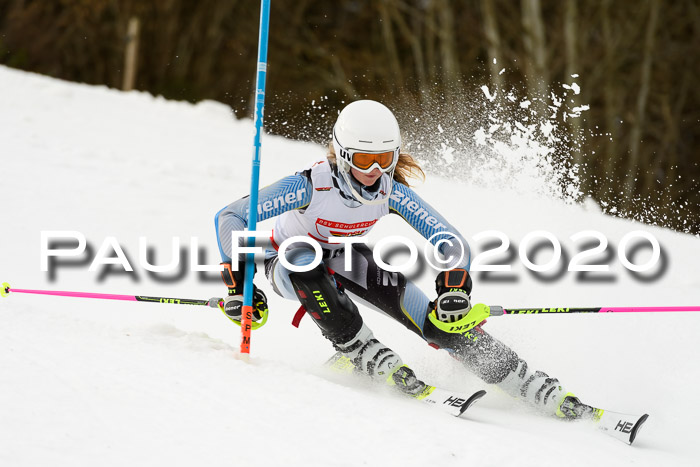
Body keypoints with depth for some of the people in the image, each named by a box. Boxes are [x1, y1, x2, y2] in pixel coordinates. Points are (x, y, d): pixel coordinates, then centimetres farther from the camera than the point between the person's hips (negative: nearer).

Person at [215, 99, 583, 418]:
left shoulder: (391, 192, -22)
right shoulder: (311, 185, -34)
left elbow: (451, 242, -21)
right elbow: (229, 217, -33)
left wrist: (455, 288, -41)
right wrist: (237, 284, -41)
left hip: (343, 259, 2)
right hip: (288, 261, -2)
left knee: (442, 321, -16)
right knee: (305, 261, -43)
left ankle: (541, 392, -13)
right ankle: (367, 356, -32)